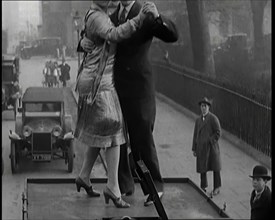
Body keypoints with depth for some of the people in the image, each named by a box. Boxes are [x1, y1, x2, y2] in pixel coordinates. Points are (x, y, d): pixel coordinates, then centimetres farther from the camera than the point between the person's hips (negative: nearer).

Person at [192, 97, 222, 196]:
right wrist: (194, 149, 11)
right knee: (202, 168, 7)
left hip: (211, 147, -5)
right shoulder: (198, 120, 11)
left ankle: (217, 187, 16)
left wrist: (210, 141, -14)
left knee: (215, 167, 5)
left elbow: (218, 133, -10)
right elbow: (195, 135, 13)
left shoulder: (213, 118, -8)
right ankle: (203, 187, 19)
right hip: (201, 148, 5)